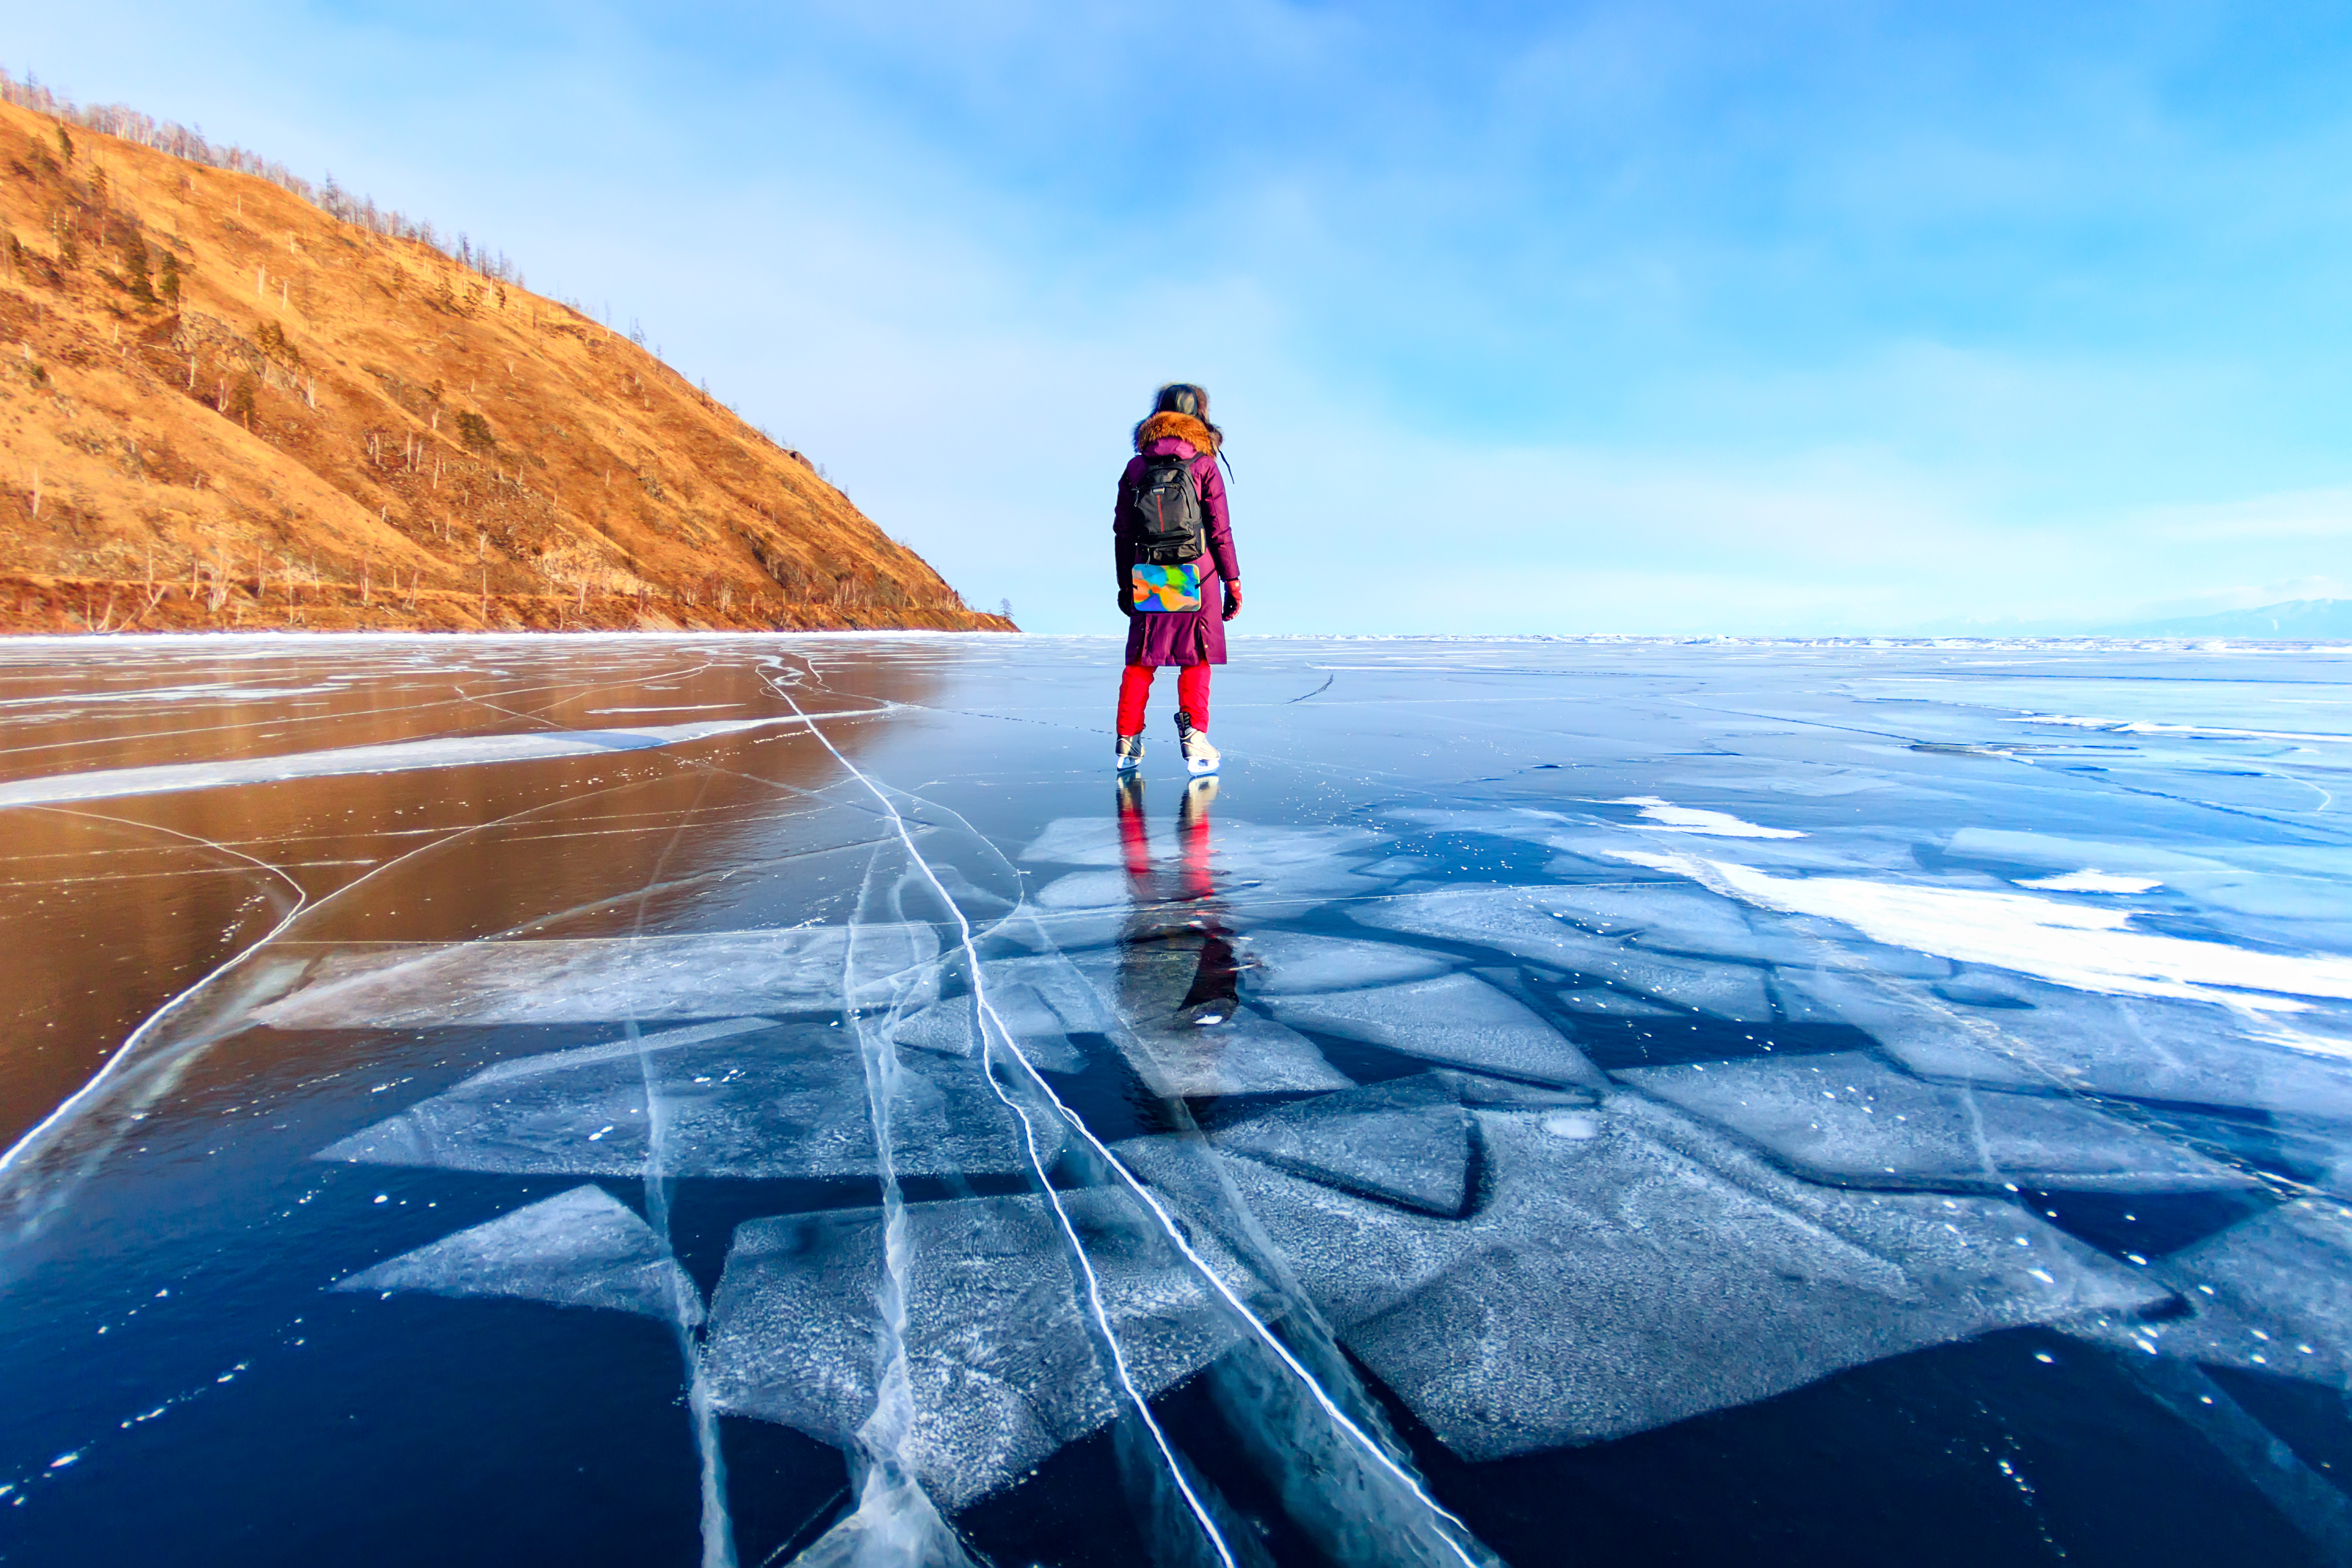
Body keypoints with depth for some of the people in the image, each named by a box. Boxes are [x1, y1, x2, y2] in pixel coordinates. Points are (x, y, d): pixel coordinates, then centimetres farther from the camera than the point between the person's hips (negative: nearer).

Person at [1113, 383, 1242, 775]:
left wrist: (1124, 584, 16)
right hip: (1197, 578, -3)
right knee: (1196, 660, 5)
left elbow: (1122, 534, 8)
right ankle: (1194, 739, -2)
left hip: (1147, 579, 3)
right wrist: (1233, 580, 3)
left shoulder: (1135, 467, 6)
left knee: (1140, 660, 10)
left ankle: (1128, 743, 12)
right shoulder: (1204, 466, -3)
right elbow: (1220, 531, -3)